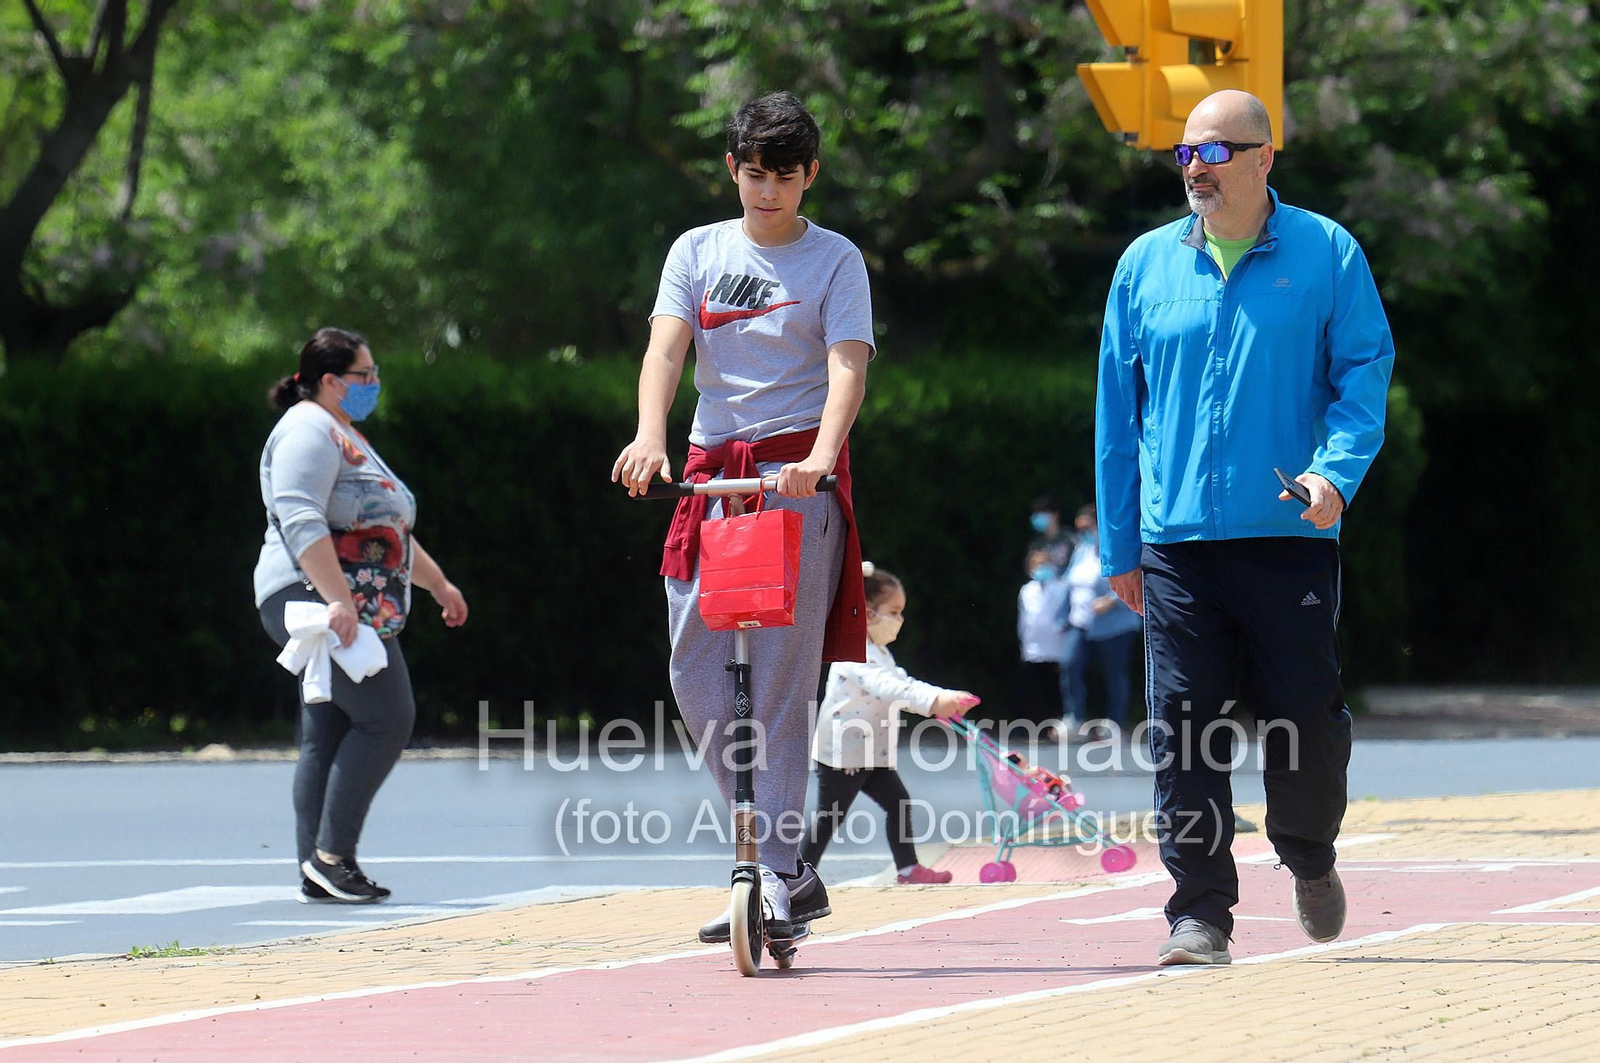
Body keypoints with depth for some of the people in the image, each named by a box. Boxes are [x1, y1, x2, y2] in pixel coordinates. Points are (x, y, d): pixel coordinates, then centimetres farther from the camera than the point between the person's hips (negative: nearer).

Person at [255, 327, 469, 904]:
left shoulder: (345, 437, 26)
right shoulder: (309, 432, -9)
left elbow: (386, 529, 36)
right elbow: (300, 520, -22)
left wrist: (437, 582, 37)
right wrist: (338, 598, -29)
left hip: (356, 610, 11)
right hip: (315, 598, -11)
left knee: (327, 738, 6)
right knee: (385, 717, -16)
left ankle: (319, 875, 3)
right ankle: (331, 854, -17)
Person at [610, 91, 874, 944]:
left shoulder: (834, 260, 3)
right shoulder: (697, 251, 11)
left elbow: (847, 367, -10)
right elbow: (665, 348, -2)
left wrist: (821, 454, -29)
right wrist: (650, 435, -22)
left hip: (798, 479, -4)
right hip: (711, 475, 4)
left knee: (782, 679, -9)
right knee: (696, 676, 0)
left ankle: (780, 873, -6)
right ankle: (780, 856, 11)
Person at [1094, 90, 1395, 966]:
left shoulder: (1327, 255, 4)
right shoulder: (1145, 266, 11)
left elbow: (1364, 371, 2)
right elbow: (1118, 409, 14)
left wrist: (1336, 469, -17)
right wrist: (1119, 545, 12)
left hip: (1290, 534, -2)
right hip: (1176, 540, 2)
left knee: (1307, 717, -3)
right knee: (1183, 727, -3)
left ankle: (1308, 857, 26)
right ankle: (1200, 910, 2)